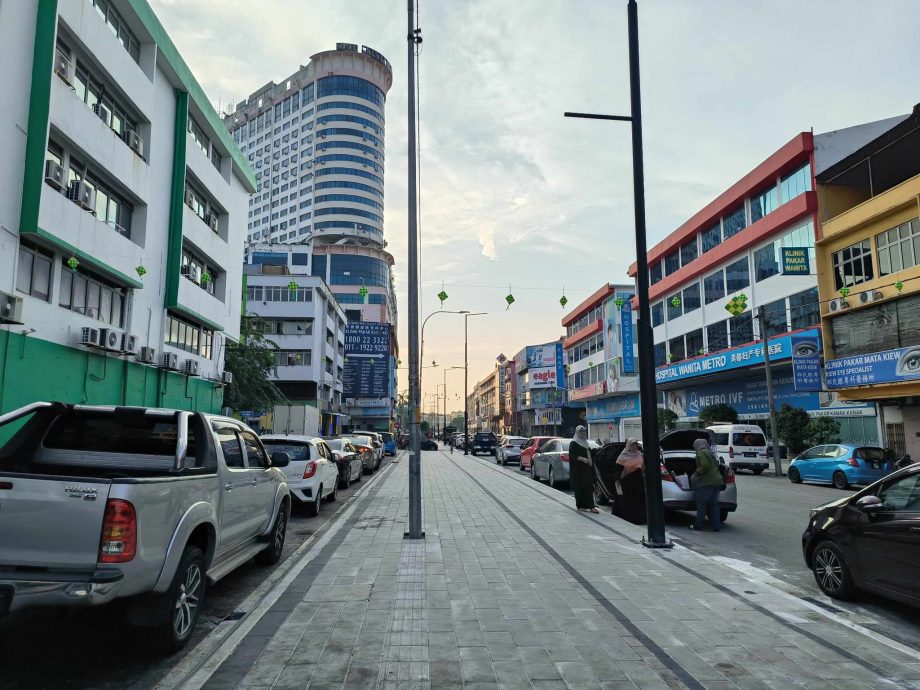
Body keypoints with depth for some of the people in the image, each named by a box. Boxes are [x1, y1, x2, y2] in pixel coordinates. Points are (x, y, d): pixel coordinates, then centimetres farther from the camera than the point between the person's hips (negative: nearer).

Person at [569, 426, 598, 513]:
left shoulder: (586, 443, 19)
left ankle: (591, 506, -5)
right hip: (578, 470, -7)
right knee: (580, 488, -2)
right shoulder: (574, 443, -4)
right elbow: (572, 456, -13)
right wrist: (582, 459, -28)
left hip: (587, 469, 7)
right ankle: (581, 506, 6)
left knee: (589, 487, -1)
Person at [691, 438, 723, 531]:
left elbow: (705, 466, -20)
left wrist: (696, 474, -8)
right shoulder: (710, 452, 20)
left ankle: (698, 525, 3)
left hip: (706, 483, -8)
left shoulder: (701, 453, -7)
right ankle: (716, 526, 11)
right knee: (714, 504, 12)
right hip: (717, 482, 8)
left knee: (701, 504, -1)